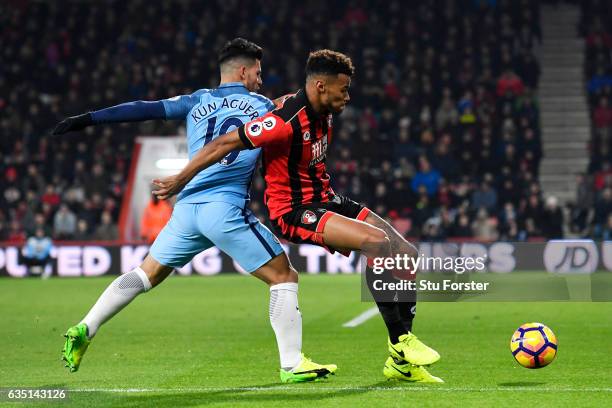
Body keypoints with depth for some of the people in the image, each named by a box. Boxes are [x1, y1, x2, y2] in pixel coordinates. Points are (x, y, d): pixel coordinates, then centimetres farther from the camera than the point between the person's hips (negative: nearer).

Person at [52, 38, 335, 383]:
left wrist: (88, 119, 14)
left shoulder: (198, 102, 17)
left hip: (187, 208, 4)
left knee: (146, 274, 19)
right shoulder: (263, 106, 11)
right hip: (228, 209, -4)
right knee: (285, 277, 5)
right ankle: (292, 364, 0)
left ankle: (84, 330, 12)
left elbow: (145, 109, 13)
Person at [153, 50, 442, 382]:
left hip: (324, 201, 9)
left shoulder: (323, 114, 5)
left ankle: (401, 362, 6)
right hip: (293, 211, -9)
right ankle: (399, 343, -16)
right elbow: (224, 144, -18)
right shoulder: (287, 121, -22)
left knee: (406, 254, 0)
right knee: (377, 241, -28)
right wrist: (180, 180, -12)